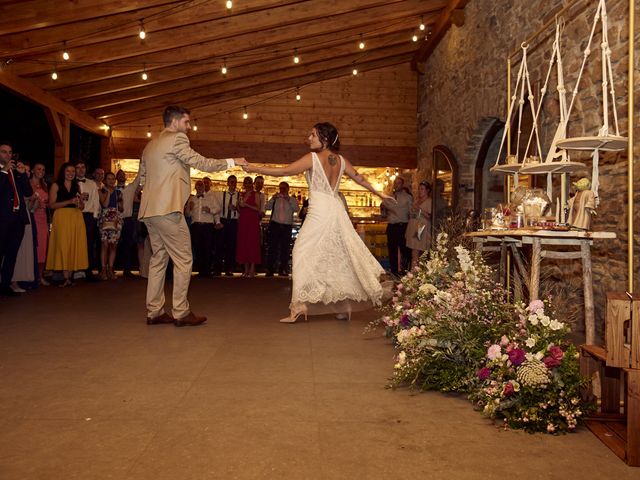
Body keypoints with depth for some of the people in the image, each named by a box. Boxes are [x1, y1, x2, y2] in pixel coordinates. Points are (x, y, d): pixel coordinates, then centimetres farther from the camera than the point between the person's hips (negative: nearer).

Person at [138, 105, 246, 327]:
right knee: (183, 259, -4)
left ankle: (154, 311, 13)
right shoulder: (177, 139, -5)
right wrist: (232, 162, -2)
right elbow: (201, 163, -10)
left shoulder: (150, 145, 21)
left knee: (159, 258, 12)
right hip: (167, 209, -9)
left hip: (150, 210, 9)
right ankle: (181, 313, -2)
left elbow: (142, 179, 24)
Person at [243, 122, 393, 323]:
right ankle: (346, 305, 20)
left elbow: (285, 171, -10)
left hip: (319, 211, -6)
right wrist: (379, 193, 36)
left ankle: (299, 305, -5)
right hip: (337, 210, 7)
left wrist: (254, 169, -3)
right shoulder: (341, 160, 11)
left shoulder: (313, 158, -7)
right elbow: (360, 178, 21)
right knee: (340, 255, 13)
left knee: (305, 253, -1)